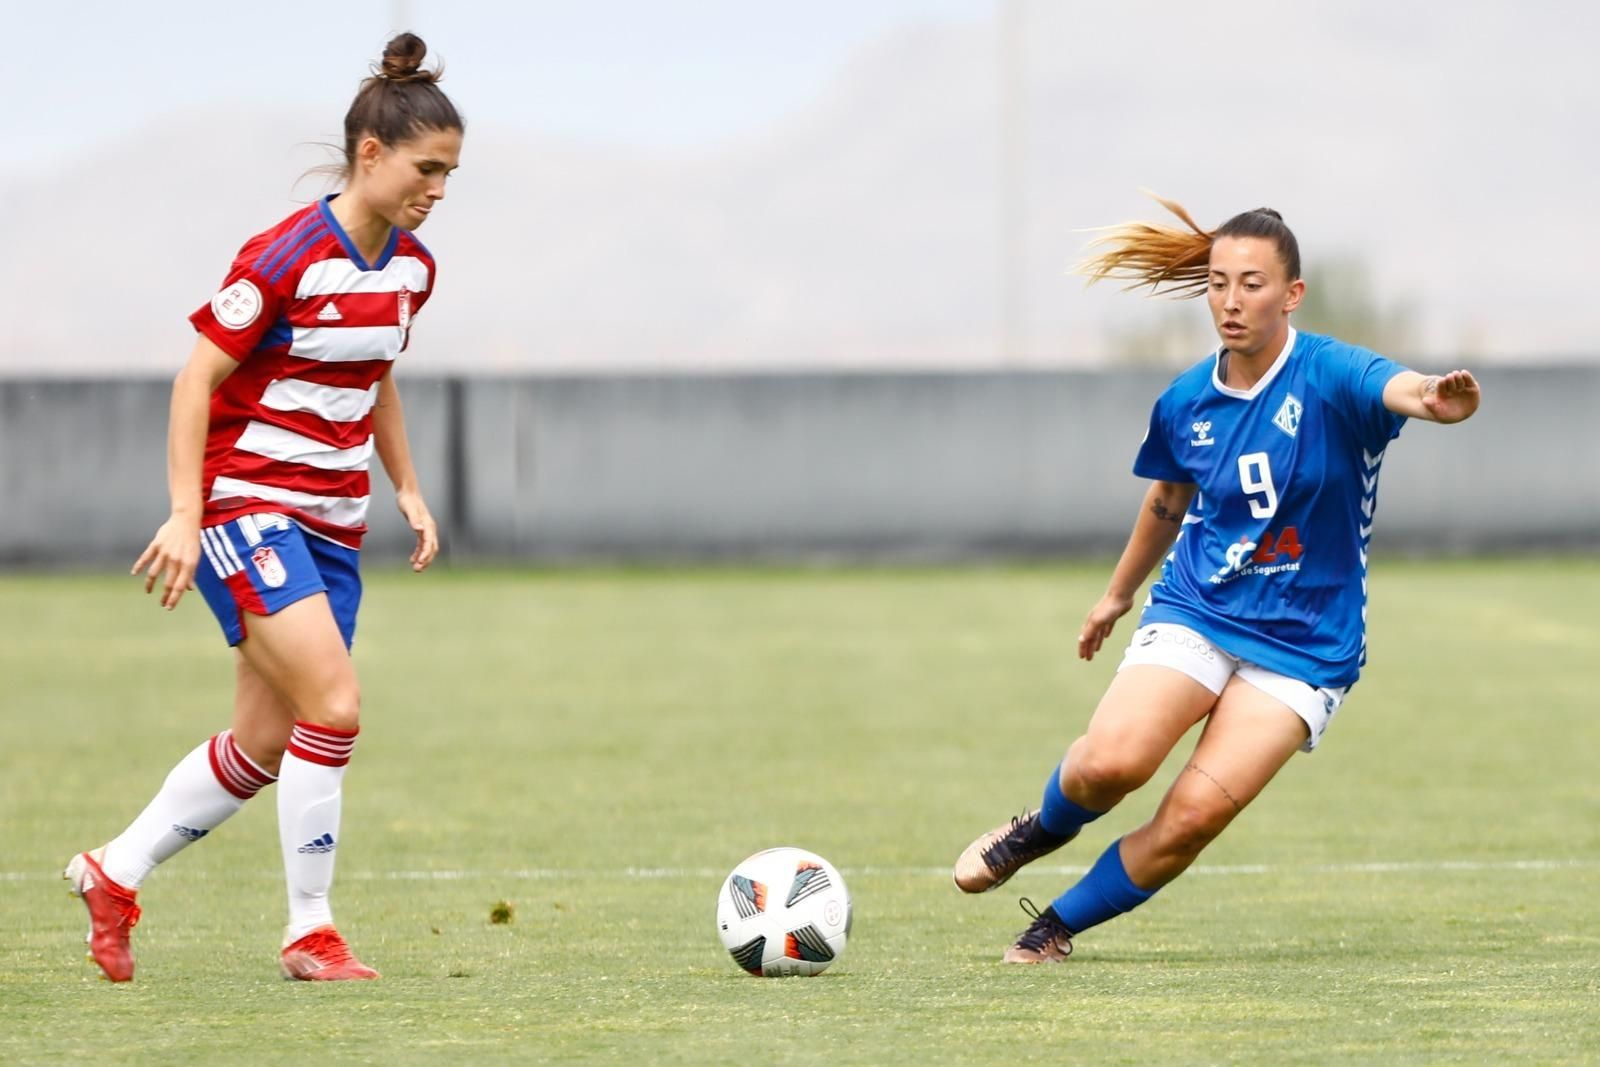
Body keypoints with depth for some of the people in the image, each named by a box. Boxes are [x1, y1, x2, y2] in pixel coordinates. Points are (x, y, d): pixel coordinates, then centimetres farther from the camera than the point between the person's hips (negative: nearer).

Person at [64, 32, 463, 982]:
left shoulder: (411, 267, 6)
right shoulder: (286, 258, -17)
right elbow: (197, 379, -14)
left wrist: (407, 488, 12)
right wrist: (186, 514, -18)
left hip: (331, 525, 8)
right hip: (246, 504, -8)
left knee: (265, 748, 8)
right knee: (335, 704, -20)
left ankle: (114, 874, 27)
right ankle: (311, 931, -10)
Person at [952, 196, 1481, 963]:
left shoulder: (1328, 377, -14)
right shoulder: (1186, 404, 0)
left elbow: (1395, 388, -38)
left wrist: (1438, 399, -62)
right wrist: (1118, 594, 34)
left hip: (1301, 646, -3)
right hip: (1195, 611, 3)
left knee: (1195, 814, -17)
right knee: (1113, 760, -24)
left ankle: (1060, 926, 6)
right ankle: (1042, 829, 12)